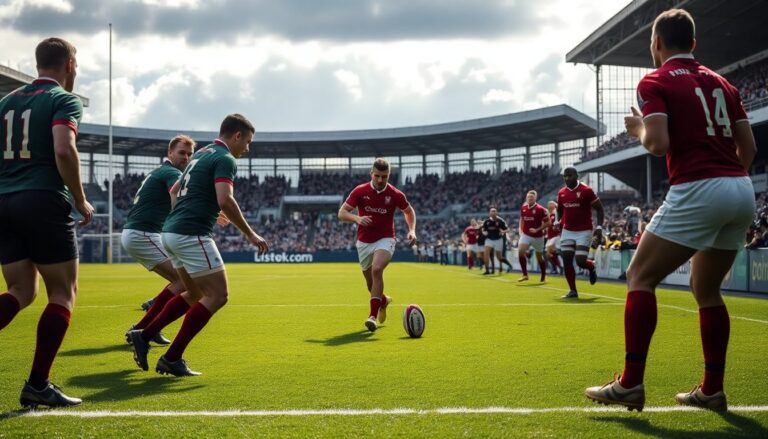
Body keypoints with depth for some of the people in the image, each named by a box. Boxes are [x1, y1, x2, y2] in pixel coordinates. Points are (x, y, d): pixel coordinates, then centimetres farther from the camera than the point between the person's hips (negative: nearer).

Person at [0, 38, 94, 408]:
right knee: (62, 293, 4)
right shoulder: (64, 100, -3)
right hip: (44, 203, -7)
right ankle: (38, 385, -1)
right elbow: (64, 151, -18)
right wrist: (81, 201, -7)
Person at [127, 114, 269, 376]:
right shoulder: (225, 159, -9)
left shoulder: (201, 154, 21)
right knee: (217, 296, -3)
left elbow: (175, 191, 30)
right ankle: (172, 358, -4)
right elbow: (225, 200, -24)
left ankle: (144, 336, 15)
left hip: (172, 232, 10)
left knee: (197, 295, 20)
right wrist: (250, 234, -15)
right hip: (192, 235, -10)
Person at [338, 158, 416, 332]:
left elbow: (409, 211, 12)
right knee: (371, 284, 12)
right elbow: (342, 213, -8)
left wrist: (412, 230, -4)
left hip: (385, 240, -2)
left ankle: (373, 316, -32)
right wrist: (356, 218, -27)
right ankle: (383, 300, 48)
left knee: (377, 270, -31)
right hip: (364, 242, 2)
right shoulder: (360, 191, -7)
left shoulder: (395, 195, -7)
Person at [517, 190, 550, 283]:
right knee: (520, 251, -19)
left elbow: (547, 223, -12)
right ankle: (525, 275, -11)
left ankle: (544, 276, 29)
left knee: (539, 257, 8)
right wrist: (521, 230, 10)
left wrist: (537, 230, -20)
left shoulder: (540, 209, -15)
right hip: (526, 235, 4)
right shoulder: (523, 208, 1)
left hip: (537, 236, -4)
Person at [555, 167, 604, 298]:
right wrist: (557, 222, 8)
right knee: (566, 261, -1)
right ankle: (573, 291, 9)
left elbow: (599, 209, -6)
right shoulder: (561, 193, 5)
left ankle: (591, 267, 25)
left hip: (584, 232, -5)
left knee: (580, 261, -12)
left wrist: (599, 227, -15)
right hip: (567, 231, 5)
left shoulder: (586, 191, -11)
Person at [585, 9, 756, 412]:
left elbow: (659, 144, -13)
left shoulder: (655, 82, 0)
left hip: (698, 190, -7)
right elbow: (749, 147, 16)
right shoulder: (721, 83, 19)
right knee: (706, 289, 18)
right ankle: (712, 390, 19)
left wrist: (638, 129, 8)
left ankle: (630, 384, -3)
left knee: (640, 277, 2)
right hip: (742, 190, 7)